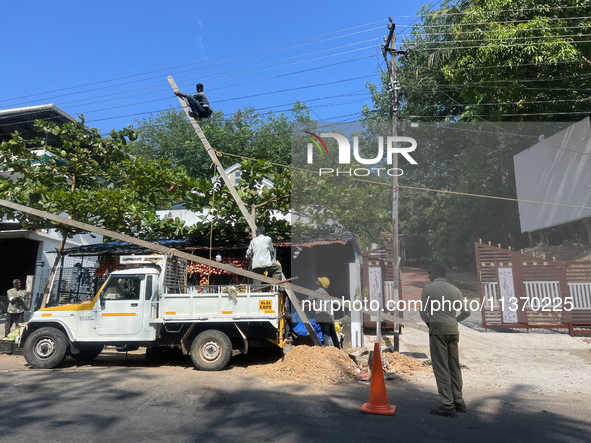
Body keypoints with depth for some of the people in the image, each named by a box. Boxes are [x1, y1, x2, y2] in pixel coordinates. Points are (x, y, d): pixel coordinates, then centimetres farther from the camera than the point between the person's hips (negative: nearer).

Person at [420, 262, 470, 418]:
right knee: (454, 367, 14)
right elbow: (466, 312, 7)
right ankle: (459, 402, 20)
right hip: (453, 329, 6)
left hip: (437, 329, -5)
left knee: (441, 368, -1)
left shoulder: (428, 288, -5)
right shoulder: (454, 289, 9)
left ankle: (448, 405, -1)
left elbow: (423, 312, -7)